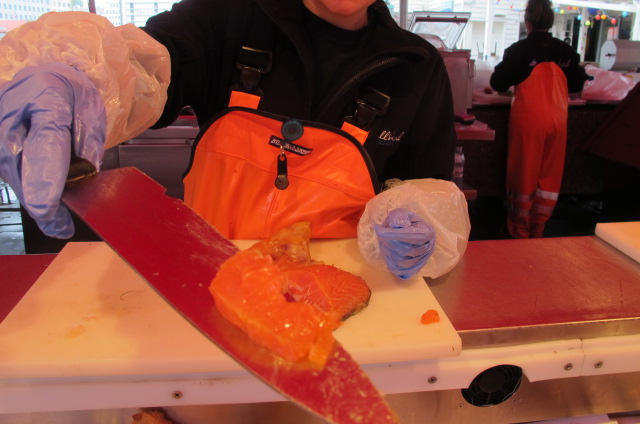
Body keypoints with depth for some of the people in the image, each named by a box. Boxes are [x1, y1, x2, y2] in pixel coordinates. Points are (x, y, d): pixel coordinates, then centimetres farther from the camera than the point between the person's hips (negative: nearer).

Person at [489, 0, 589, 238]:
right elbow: (577, 85, 12)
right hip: (557, 120, 3)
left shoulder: (518, 50, -8)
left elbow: (498, 84, 1)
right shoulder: (565, 51, 1)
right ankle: (538, 230, 22)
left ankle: (520, 232, 19)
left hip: (527, 120, -3)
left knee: (524, 174, 8)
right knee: (550, 176, 12)